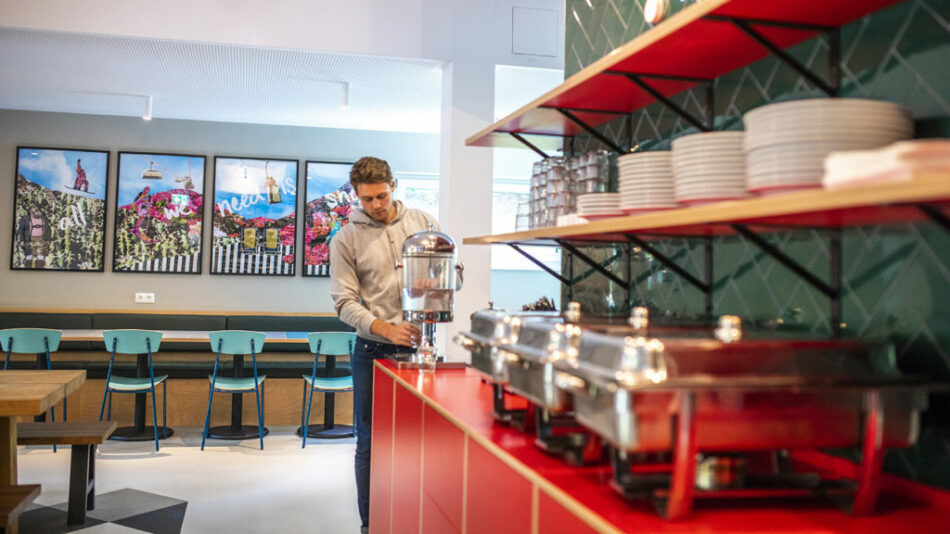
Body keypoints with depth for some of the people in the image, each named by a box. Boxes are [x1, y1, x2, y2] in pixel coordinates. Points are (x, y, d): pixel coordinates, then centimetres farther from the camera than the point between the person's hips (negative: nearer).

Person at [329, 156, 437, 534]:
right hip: (373, 351, -2)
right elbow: (344, 302, -7)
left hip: (418, 346, 2)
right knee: (371, 440, 6)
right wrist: (387, 330, -21)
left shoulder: (422, 222, 4)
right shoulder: (345, 240, -2)